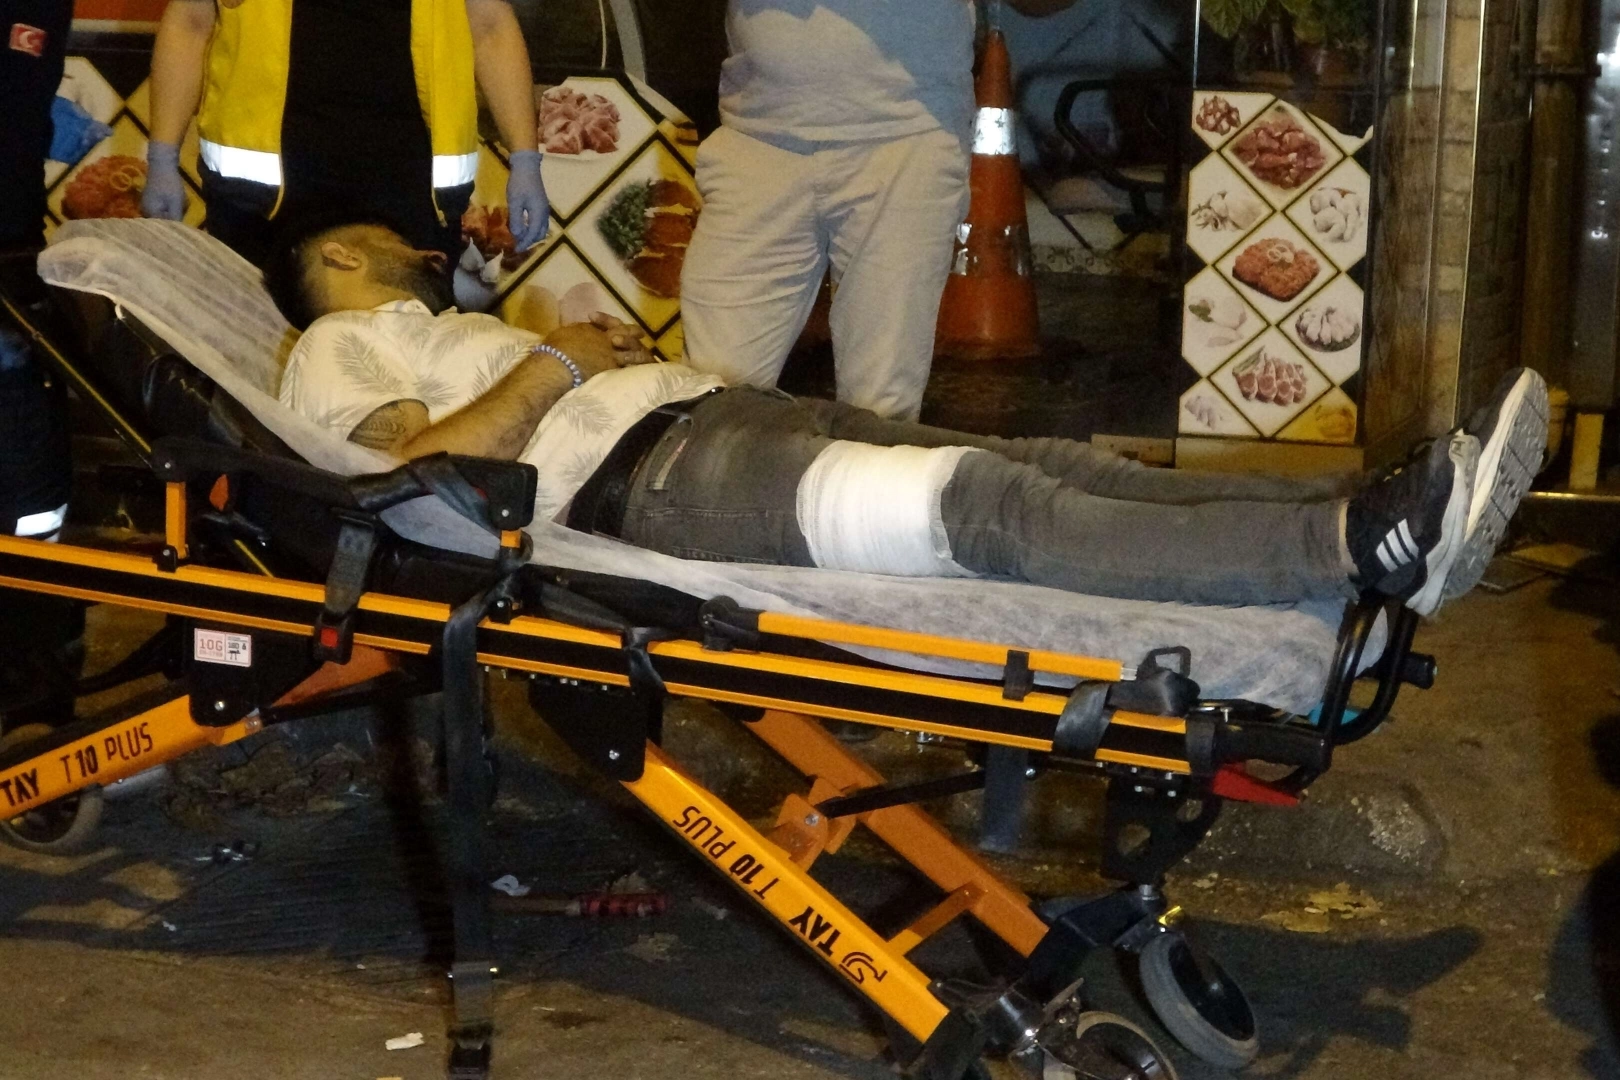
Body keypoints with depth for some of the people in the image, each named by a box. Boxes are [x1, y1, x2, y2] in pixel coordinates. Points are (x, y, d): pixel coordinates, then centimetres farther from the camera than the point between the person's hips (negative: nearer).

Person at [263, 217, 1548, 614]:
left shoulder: (447, 334, 39)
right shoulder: (338, 347, 14)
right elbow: (424, 464, -7)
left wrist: (607, 353, 11)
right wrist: (555, 365, -3)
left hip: (722, 415, 9)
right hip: (647, 472, -9)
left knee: (1051, 465, -12)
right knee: (984, 505, -28)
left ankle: (1375, 525, -24)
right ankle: (1362, 544, -41)